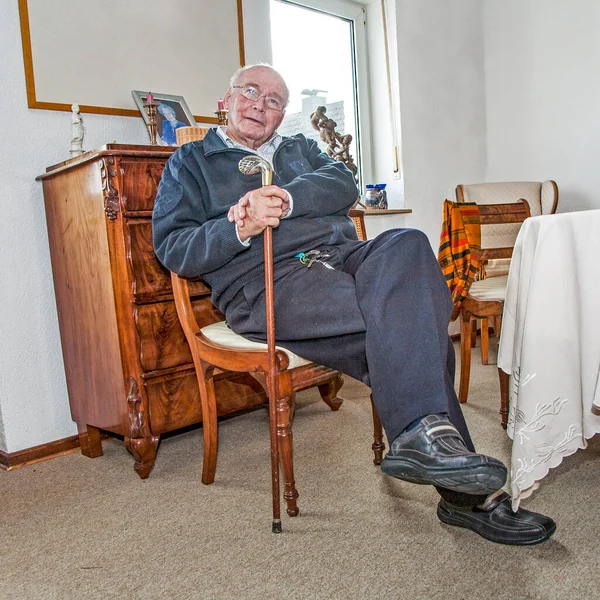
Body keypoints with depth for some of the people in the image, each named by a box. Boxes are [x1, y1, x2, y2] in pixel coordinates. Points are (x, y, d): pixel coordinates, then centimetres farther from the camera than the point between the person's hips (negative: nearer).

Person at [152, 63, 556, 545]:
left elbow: (343, 185, 9)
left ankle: (421, 434, -30)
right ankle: (465, 493, -26)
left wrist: (285, 198, -11)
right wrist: (240, 229, -13)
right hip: (269, 284, -5)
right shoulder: (191, 162, 19)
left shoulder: (301, 148, 31)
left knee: (406, 246, -28)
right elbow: (172, 248, 4)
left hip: (343, 254, 5)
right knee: (410, 319, -28)